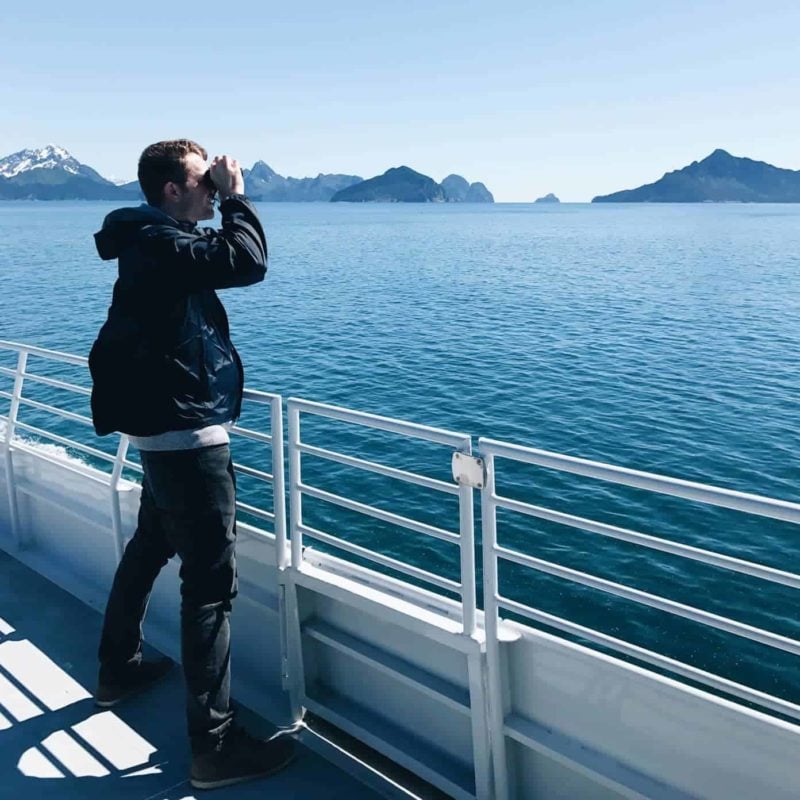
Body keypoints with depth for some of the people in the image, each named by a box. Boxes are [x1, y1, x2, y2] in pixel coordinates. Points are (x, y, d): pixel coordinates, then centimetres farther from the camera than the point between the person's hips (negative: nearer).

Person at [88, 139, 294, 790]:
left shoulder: (155, 242, 13)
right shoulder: (160, 245, -18)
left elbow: (226, 257, 19)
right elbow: (249, 262, -26)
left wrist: (225, 202, 7)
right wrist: (237, 197, -11)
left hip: (164, 429, 11)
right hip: (188, 435, -11)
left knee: (151, 547, 24)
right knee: (211, 581, -8)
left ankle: (119, 670, 42)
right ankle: (214, 746, -3)